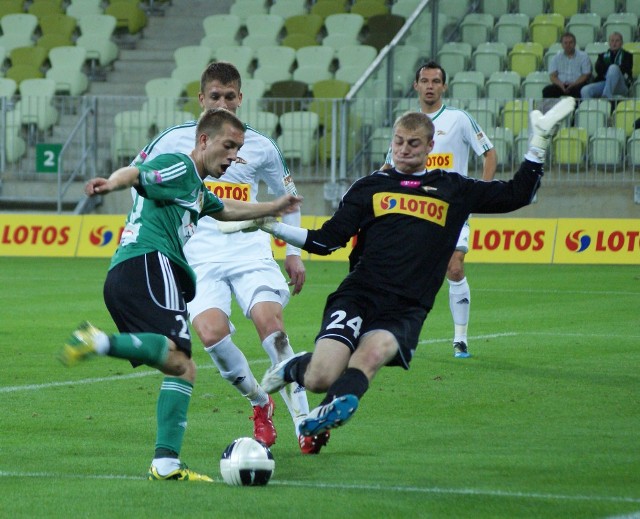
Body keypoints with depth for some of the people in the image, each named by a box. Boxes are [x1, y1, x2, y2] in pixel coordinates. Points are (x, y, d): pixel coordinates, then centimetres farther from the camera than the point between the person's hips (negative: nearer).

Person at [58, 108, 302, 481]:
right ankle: (100, 342, -42)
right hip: (148, 262, -10)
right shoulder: (178, 167, 1)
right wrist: (111, 184, -41)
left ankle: (166, 464, -1)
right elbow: (135, 174, -19)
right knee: (177, 356, -28)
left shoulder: (198, 190, 31)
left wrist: (273, 209, 62)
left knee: (184, 369, 7)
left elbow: (225, 210, 53)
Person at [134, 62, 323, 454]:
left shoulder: (259, 146, 8)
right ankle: (260, 403, 2)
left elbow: (287, 194, 22)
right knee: (211, 333, -24)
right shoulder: (176, 140, 4)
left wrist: (294, 252, 18)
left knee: (271, 322, -23)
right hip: (200, 256, 0)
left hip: (251, 250, 0)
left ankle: (304, 425, -19)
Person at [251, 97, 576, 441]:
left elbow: (517, 194, 23)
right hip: (358, 296, 0)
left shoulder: (453, 190, 19)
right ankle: (294, 367, 16)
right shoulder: (371, 186, 16)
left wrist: (538, 143, 15)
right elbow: (326, 241, 13)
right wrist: (271, 226, 4)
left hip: (407, 309, 0)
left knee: (374, 350, -36)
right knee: (320, 379, -16)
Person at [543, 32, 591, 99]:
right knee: (547, 90, -28)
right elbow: (552, 76, 6)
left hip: (576, 84, -2)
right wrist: (561, 84, -16)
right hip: (561, 85, 2)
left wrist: (573, 84, -17)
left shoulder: (583, 56, 9)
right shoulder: (556, 58, 15)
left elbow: (586, 75, 1)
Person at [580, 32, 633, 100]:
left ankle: (607, 96, -43)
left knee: (613, 68, -34)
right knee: (585, 90, -27)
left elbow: (625, 70, 2)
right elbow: (598, 69, 7)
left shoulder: (627, 55, 20)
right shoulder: (602, 56, 27)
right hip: (603, 81, 2)